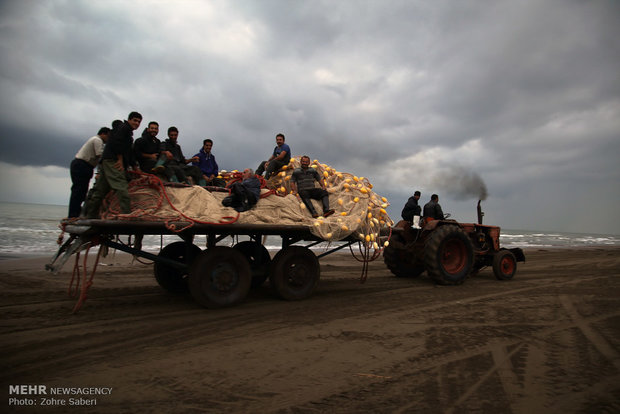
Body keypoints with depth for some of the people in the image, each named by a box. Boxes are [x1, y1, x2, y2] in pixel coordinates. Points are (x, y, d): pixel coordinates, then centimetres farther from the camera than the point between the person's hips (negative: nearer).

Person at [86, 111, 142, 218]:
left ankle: (90, 215, 13)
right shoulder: (124, 127, 2)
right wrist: (120, 159, -14)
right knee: (121, 186, -21)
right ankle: (127, 214, -32)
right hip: (112, 161, -10)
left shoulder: (129, 133, 31)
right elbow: (117, 142, -14)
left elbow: (129, 153, 29)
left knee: (100, 190, 10)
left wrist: (135, 168, 23)